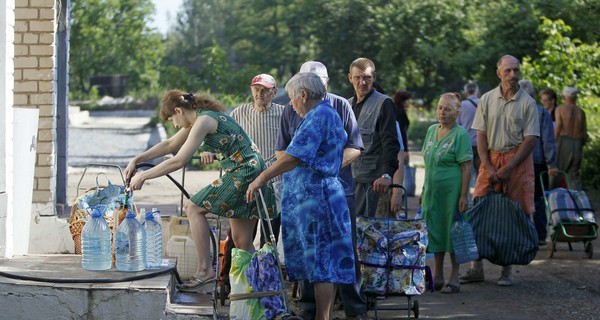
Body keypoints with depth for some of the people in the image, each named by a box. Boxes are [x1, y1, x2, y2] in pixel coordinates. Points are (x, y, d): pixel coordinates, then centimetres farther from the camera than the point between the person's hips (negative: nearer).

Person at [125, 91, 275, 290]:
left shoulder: (204, 120, -15)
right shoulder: (199, 117, 15)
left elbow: (178, 161, -19)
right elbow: (170, 145, 24)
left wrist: (143, 176, -12)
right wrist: (137, 160, 17)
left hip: (243, 173, -10)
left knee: (193, 208, -8)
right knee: (242, 243, 10)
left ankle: (205, 270, -10)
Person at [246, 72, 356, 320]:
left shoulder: (318, 116, -14)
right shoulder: (329, 114, 20)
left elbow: (293, 157, -22)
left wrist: (261, 179, -19)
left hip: (314, 195, -10)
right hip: (316, 195, 10)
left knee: (321, 264, -9)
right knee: (324, 265, 9)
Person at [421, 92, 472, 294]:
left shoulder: (461, 134, -9)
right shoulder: (431, 131, 10)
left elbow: (466, 167, -12)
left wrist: (464, 195, -17)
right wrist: (424, 190, 15)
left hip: (452, 191, -6)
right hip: (432, 191, 6)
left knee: (452, 231, -1)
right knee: (435, 230, 10)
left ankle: (454, 278, 7)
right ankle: (437, 277, 19)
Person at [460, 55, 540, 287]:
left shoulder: (527, 103, -1)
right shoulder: (487, 100, 6)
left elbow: (531, 139, -5)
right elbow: (481, 135, 5)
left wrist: (508, 168, -11)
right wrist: (488, 167, -6)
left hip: (518, 161, -2)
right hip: (490, 159, 2)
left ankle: (507, 270, 7)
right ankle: (476, 268, 4)